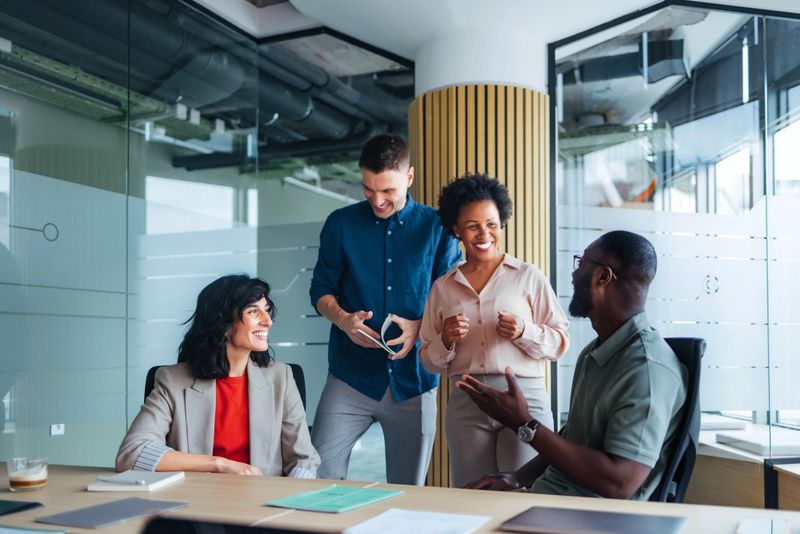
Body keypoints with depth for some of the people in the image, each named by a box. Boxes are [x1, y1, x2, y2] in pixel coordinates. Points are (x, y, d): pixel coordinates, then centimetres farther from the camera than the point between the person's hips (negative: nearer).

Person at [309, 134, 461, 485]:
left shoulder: (436, 228, 2)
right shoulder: (341, 224, 5)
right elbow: (321, 290, 9)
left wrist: (420, 327, -17)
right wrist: (343, 319, -12)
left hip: (413, 379, 0)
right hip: (351, 376, 0)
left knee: (408, 491, 9)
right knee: (317, 477, -6)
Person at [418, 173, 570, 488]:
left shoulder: (528, 277, 5)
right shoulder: (442, 288, 13)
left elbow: (561, 342, 3)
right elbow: (429, 362, 15)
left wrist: (524, 332, -14)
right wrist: (447, 341, -4)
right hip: (465, 403, 2)